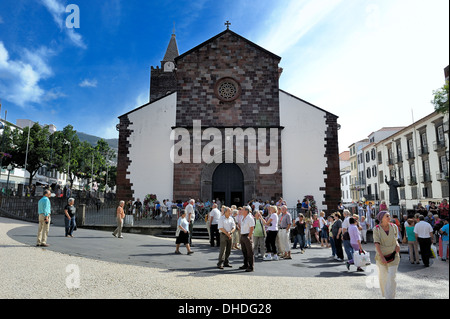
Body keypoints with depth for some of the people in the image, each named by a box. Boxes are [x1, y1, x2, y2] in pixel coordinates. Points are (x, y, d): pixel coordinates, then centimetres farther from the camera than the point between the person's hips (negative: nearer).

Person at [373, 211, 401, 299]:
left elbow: (395, 239, 14)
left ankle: (390, 296, 2)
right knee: (382, 277, 11)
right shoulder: (376, 229, -12)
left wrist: (397, 245, -8)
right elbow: (377, 244, -18)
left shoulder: (394, 227, -3)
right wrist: (382, 257, -26)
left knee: (391, 278, -5)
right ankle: (385, 295, 33)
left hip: (393, 256, 1)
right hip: (381, 256, -1)